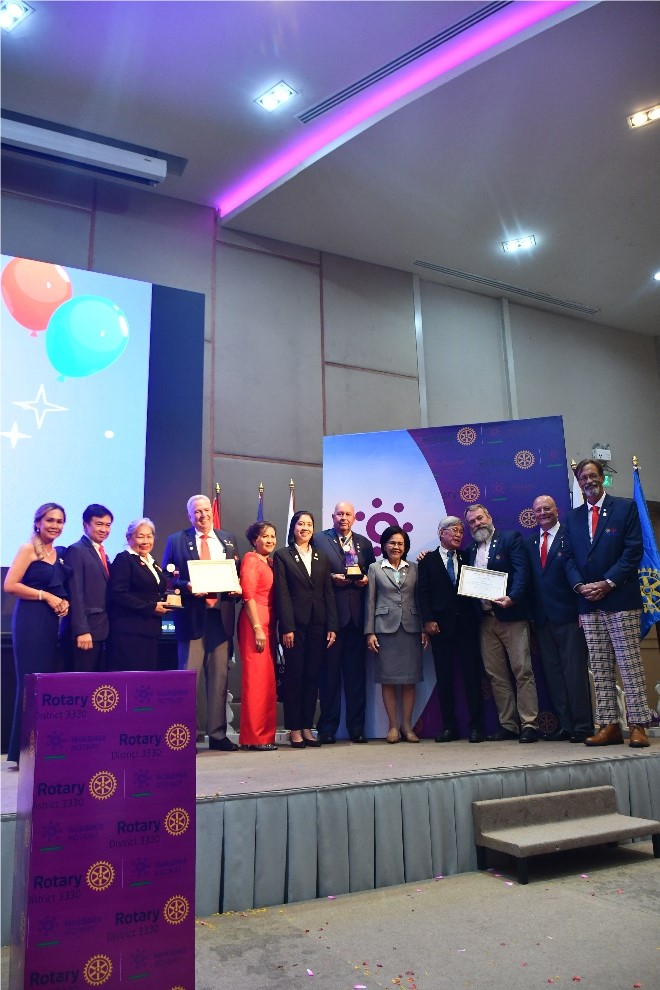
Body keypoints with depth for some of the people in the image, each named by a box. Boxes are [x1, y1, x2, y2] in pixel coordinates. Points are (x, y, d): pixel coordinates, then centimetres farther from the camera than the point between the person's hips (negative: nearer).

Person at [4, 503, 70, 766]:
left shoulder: (59, 553, 15)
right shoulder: (28, 549, -5)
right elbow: (10, 585, -13)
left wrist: (63, 601, 3)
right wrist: (45, 596, -13)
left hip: (53, 623, 7)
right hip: (31, 621, -7)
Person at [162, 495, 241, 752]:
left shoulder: (229, 540, 14)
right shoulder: (176, 540, 5)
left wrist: (236, 589, -4)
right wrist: (186, 586, -15)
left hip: (221, 615, 3)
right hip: (191, 614, -3)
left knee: (220, 676, 7)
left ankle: (218, 733, 16)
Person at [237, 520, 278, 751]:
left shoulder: (270, 562, 18)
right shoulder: (251, 559, -6)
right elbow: (248, 595, -13)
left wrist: (270, 628, 8)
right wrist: (257, 629, -18)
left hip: (268, 625, 8)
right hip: (254, 623, -8)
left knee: (267, 679, 11)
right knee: (256, 678, -6)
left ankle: (265, 733, 18)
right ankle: (254, 736, 0)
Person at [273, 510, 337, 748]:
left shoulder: (322, 558, 14)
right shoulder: (282, 555, 2)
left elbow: (328, 593, 10)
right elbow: (282, 593, -5)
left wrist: (331, 626, 2)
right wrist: (287, 628, -11)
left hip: (318, 624, 4)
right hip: (295, 624, -4)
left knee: (313, 677, 6)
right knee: (294, 676, 1)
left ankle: (307, 727, 14)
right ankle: (294, 729, 10)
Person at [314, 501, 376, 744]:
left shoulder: (365, 543, 16)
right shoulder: (319, 540, 4)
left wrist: (366, 579, -4)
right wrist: (332, 577, -15)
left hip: (357, 614, 3)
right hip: (330, 613, -3)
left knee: (356, 671, 6)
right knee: (330, 671, 1)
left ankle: (356, 727, 15)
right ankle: (327, 728, 11)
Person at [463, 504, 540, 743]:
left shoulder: (510, 537, 1)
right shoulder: (470, 550, 17)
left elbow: (521, 571, -9)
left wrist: (511, 598, -23)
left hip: (511, 615, -5)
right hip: (486, 619, 5)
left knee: (523, 671, -5)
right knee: (496, 675, 6)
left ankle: (529, 724, 0)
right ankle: (507, 725, 12)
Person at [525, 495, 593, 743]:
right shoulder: (529, 543, 14)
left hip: (568, 615, -5)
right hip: (542, 618, 5)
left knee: (575, 671, -2)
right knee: (553, 673, 8)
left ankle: (582, 725, 5)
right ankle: (565, 725, 15)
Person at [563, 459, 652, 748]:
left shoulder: (625, 507, 3)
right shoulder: (573, 517, 16)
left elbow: (633, 550, -5)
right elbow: (569, 558, 12)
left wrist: (608, 583, -13)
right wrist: (580, 585, -6)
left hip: (620, 598, -4)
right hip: (589, 604, 4)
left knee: (630, 665, -4)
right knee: (600, 669, 5)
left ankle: (638, 726, 1)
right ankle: (608, 725, 9)